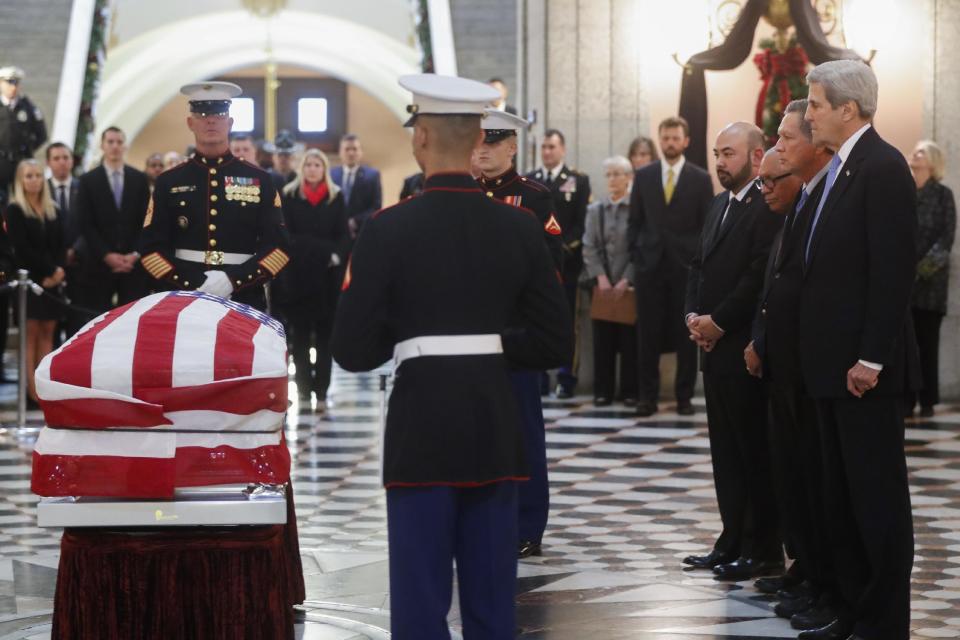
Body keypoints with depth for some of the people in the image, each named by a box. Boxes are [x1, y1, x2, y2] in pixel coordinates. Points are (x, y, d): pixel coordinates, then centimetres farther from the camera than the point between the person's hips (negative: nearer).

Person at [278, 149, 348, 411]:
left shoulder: (335, 197, 6)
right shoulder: (290, 196, 2)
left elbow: (343, 235, 5)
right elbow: (285, 235, -2)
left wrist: (337, 256, -14)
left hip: (328, 275, 1)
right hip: (297, 274, -1)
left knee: (325, 334, 1)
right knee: (300, 333, 1)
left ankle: (321, 390, 1)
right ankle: (304, 389, 6)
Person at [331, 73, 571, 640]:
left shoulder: (389, 230, -9)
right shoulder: (520, 228, 1)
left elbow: (354, 352, -10)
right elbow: (556, 343, 3)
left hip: (422, 432, -3)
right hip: (496, 433, 3)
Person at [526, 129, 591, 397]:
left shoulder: (578, 181, 5)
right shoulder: (527, 181, 12)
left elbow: (582, 222, -2)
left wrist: (564, 247, -12)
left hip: (566, 261, -2)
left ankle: (566, 379, 2)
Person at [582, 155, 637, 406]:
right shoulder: (595, 209, 11)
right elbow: (589, 247, 6)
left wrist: (627, 279, -12)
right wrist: (600, 277, -7)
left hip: (629, 283, -3)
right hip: (602, 283, 3)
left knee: (630, 340, -1)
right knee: (603, 340, 4)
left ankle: (630, 391, 5)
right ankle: (603, 391, 9)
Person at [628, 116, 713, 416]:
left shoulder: (700, 179, 2)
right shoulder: (643, 176, 8)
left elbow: (708, 225, 2)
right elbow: (635, 221, 11)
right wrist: (635, 256, 3)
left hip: (686, 265, -1)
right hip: (650, 264, 1)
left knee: (686, 334, 2)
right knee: (648, 333, 1)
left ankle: (684, 395, 9)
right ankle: (647, 395, 7)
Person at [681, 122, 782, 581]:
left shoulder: (768, 208, -13)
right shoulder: (720, 207, 17)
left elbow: (759, 277, -19)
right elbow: (699, 266, 18)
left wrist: (718, 322, -14)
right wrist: (694, 315, 2)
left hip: (745, 349, -9)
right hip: (715, 347, 9)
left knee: (755, 452, -3)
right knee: (726, 451, 12)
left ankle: (763, 550, 3)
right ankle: (732, 541, 19)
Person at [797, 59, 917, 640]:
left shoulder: (882, 167, -14)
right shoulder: (840, 169, 14)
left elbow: (894, 270, -20)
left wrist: (871, 359, -21)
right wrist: (823, 357, 13)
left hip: (865, 368, -10)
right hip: (834, 364, 10)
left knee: (878, 497, -2)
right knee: (843, 498, 14)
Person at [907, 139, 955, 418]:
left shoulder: (943, 195, 3)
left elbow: (946, 238, -2)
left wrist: (924, 268, -13)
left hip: (930, 280, -2)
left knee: (927, 341, 2)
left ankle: (928, 400, 9)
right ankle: (906, 400, 3)